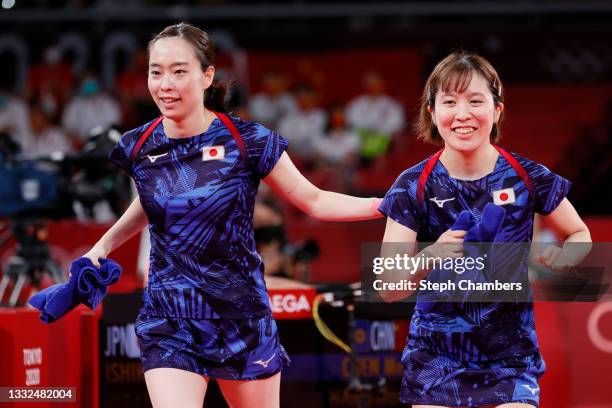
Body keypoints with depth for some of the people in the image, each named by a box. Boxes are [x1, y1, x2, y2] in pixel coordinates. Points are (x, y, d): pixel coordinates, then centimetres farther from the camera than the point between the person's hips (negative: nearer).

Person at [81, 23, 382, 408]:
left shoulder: (248, 141, -9)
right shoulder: (138, 148, 0)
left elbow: (314, 200, 2)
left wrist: (388, 204, -7)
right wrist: (103, 246, 17)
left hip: (242, 318, -1)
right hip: (169, 327, 1)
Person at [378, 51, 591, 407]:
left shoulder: (528, 177, -8)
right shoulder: (414, 187, -9)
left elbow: (580, 234, 10)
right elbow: (389, 290, -11)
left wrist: (563, 257, -13)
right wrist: (430, 257, -31)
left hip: (510, 354, 0)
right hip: (436, 357, 0)